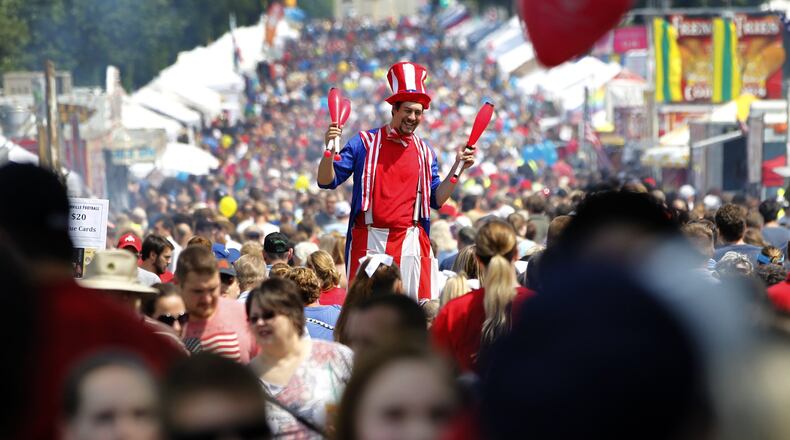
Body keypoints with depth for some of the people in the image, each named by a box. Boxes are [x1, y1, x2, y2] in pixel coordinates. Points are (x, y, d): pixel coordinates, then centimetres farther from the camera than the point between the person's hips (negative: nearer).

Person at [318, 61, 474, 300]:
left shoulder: (425, 153, 12)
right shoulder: (365, 143, 2)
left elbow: (436, 200, 11)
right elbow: (327, 181, -2)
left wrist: (458, 169, 1)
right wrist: (330, 150, -19)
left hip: (410, 242, 3)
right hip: (369, 241, -3)